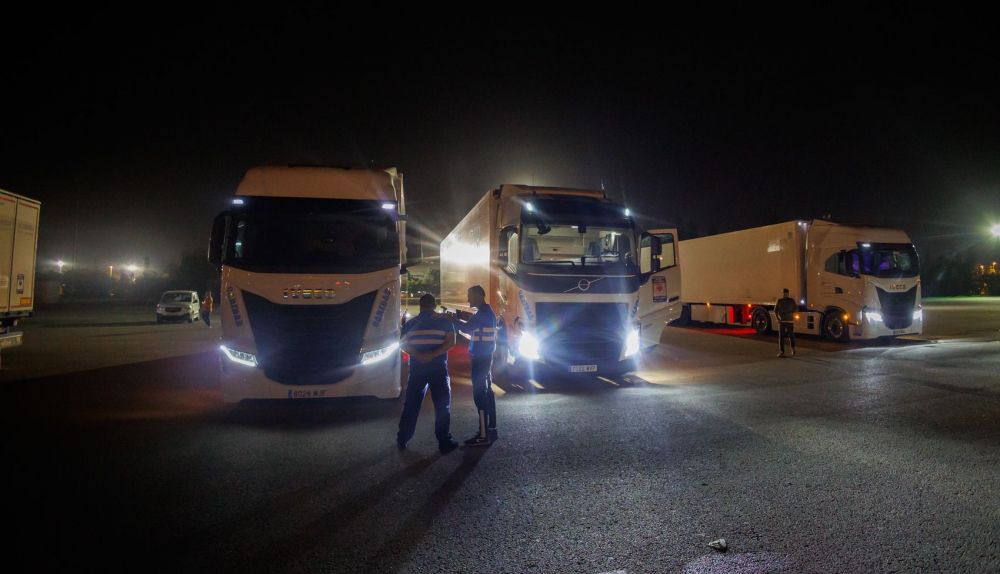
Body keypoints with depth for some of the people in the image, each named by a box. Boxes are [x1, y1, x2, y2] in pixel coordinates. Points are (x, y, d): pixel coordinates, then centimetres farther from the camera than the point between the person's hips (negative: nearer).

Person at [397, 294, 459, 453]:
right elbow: (451, 342, -10)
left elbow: (404, 344, -1)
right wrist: (433, 355, -16)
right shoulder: (444, 321, 1)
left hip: (417, 368, 3)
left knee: (411, 404, 13)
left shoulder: (410, 323, 9)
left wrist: (419, 356, -13)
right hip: (438, 368, -3)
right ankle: (444, 443, 3)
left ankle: (402, 440, 19)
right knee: (442, 405, 4)